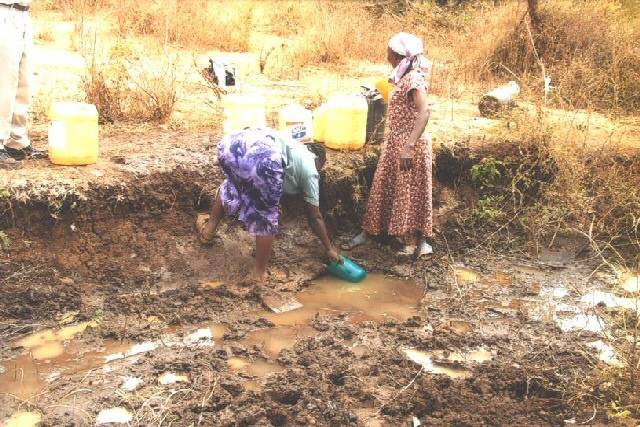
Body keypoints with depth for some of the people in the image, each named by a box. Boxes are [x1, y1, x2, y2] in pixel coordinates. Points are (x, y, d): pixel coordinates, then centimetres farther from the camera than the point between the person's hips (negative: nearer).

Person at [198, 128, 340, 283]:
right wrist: (329, 248, 38)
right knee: (266, 217, 14)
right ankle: (259, 274, 23)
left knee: (231, 184, 39)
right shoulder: (310, 169, 25)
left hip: (232, 142, 7)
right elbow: (315, 217, 28)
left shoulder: (297, 147, 41)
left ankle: (209, 228, 50)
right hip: (261, 158, -7)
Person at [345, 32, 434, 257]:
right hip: (394, 143, 9)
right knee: (383, 188, 14)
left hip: (409, 144, -9)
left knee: (411, 193, 0)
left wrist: (409, 146, -34)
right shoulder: (403, 77, 10)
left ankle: (420, 243, 11)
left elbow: (423, 113, -28)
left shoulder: (413, 78, -18)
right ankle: (367, 232, 25)